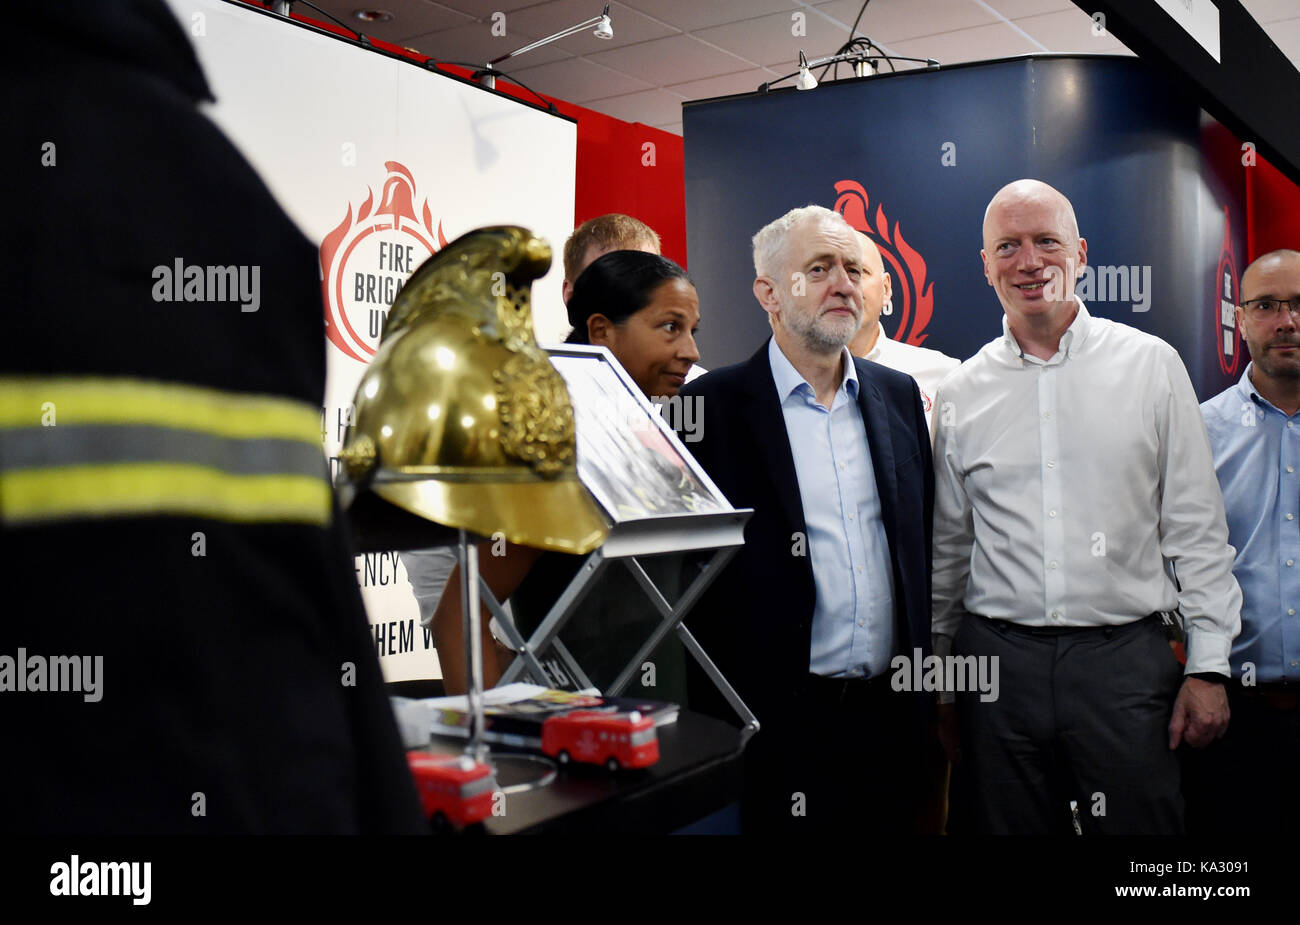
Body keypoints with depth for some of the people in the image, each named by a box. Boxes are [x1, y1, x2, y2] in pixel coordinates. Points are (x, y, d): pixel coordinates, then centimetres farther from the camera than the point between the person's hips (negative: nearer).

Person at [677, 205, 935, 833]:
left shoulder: (899, 396, 10)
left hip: (892, 714, 5)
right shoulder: (713, 406, -7)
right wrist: (714, 717, -7)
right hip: (779, 726, -5)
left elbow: (922, 545, 15)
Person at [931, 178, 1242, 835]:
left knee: (1142, 820, 2)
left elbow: (1197, 529, 3)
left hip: (1125, 657, -1)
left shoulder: (1151, 365, 2)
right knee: (1007, 822, 7)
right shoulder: (961, 394, 6)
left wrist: (1208, 667, -1)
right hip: (997, 658, 1)